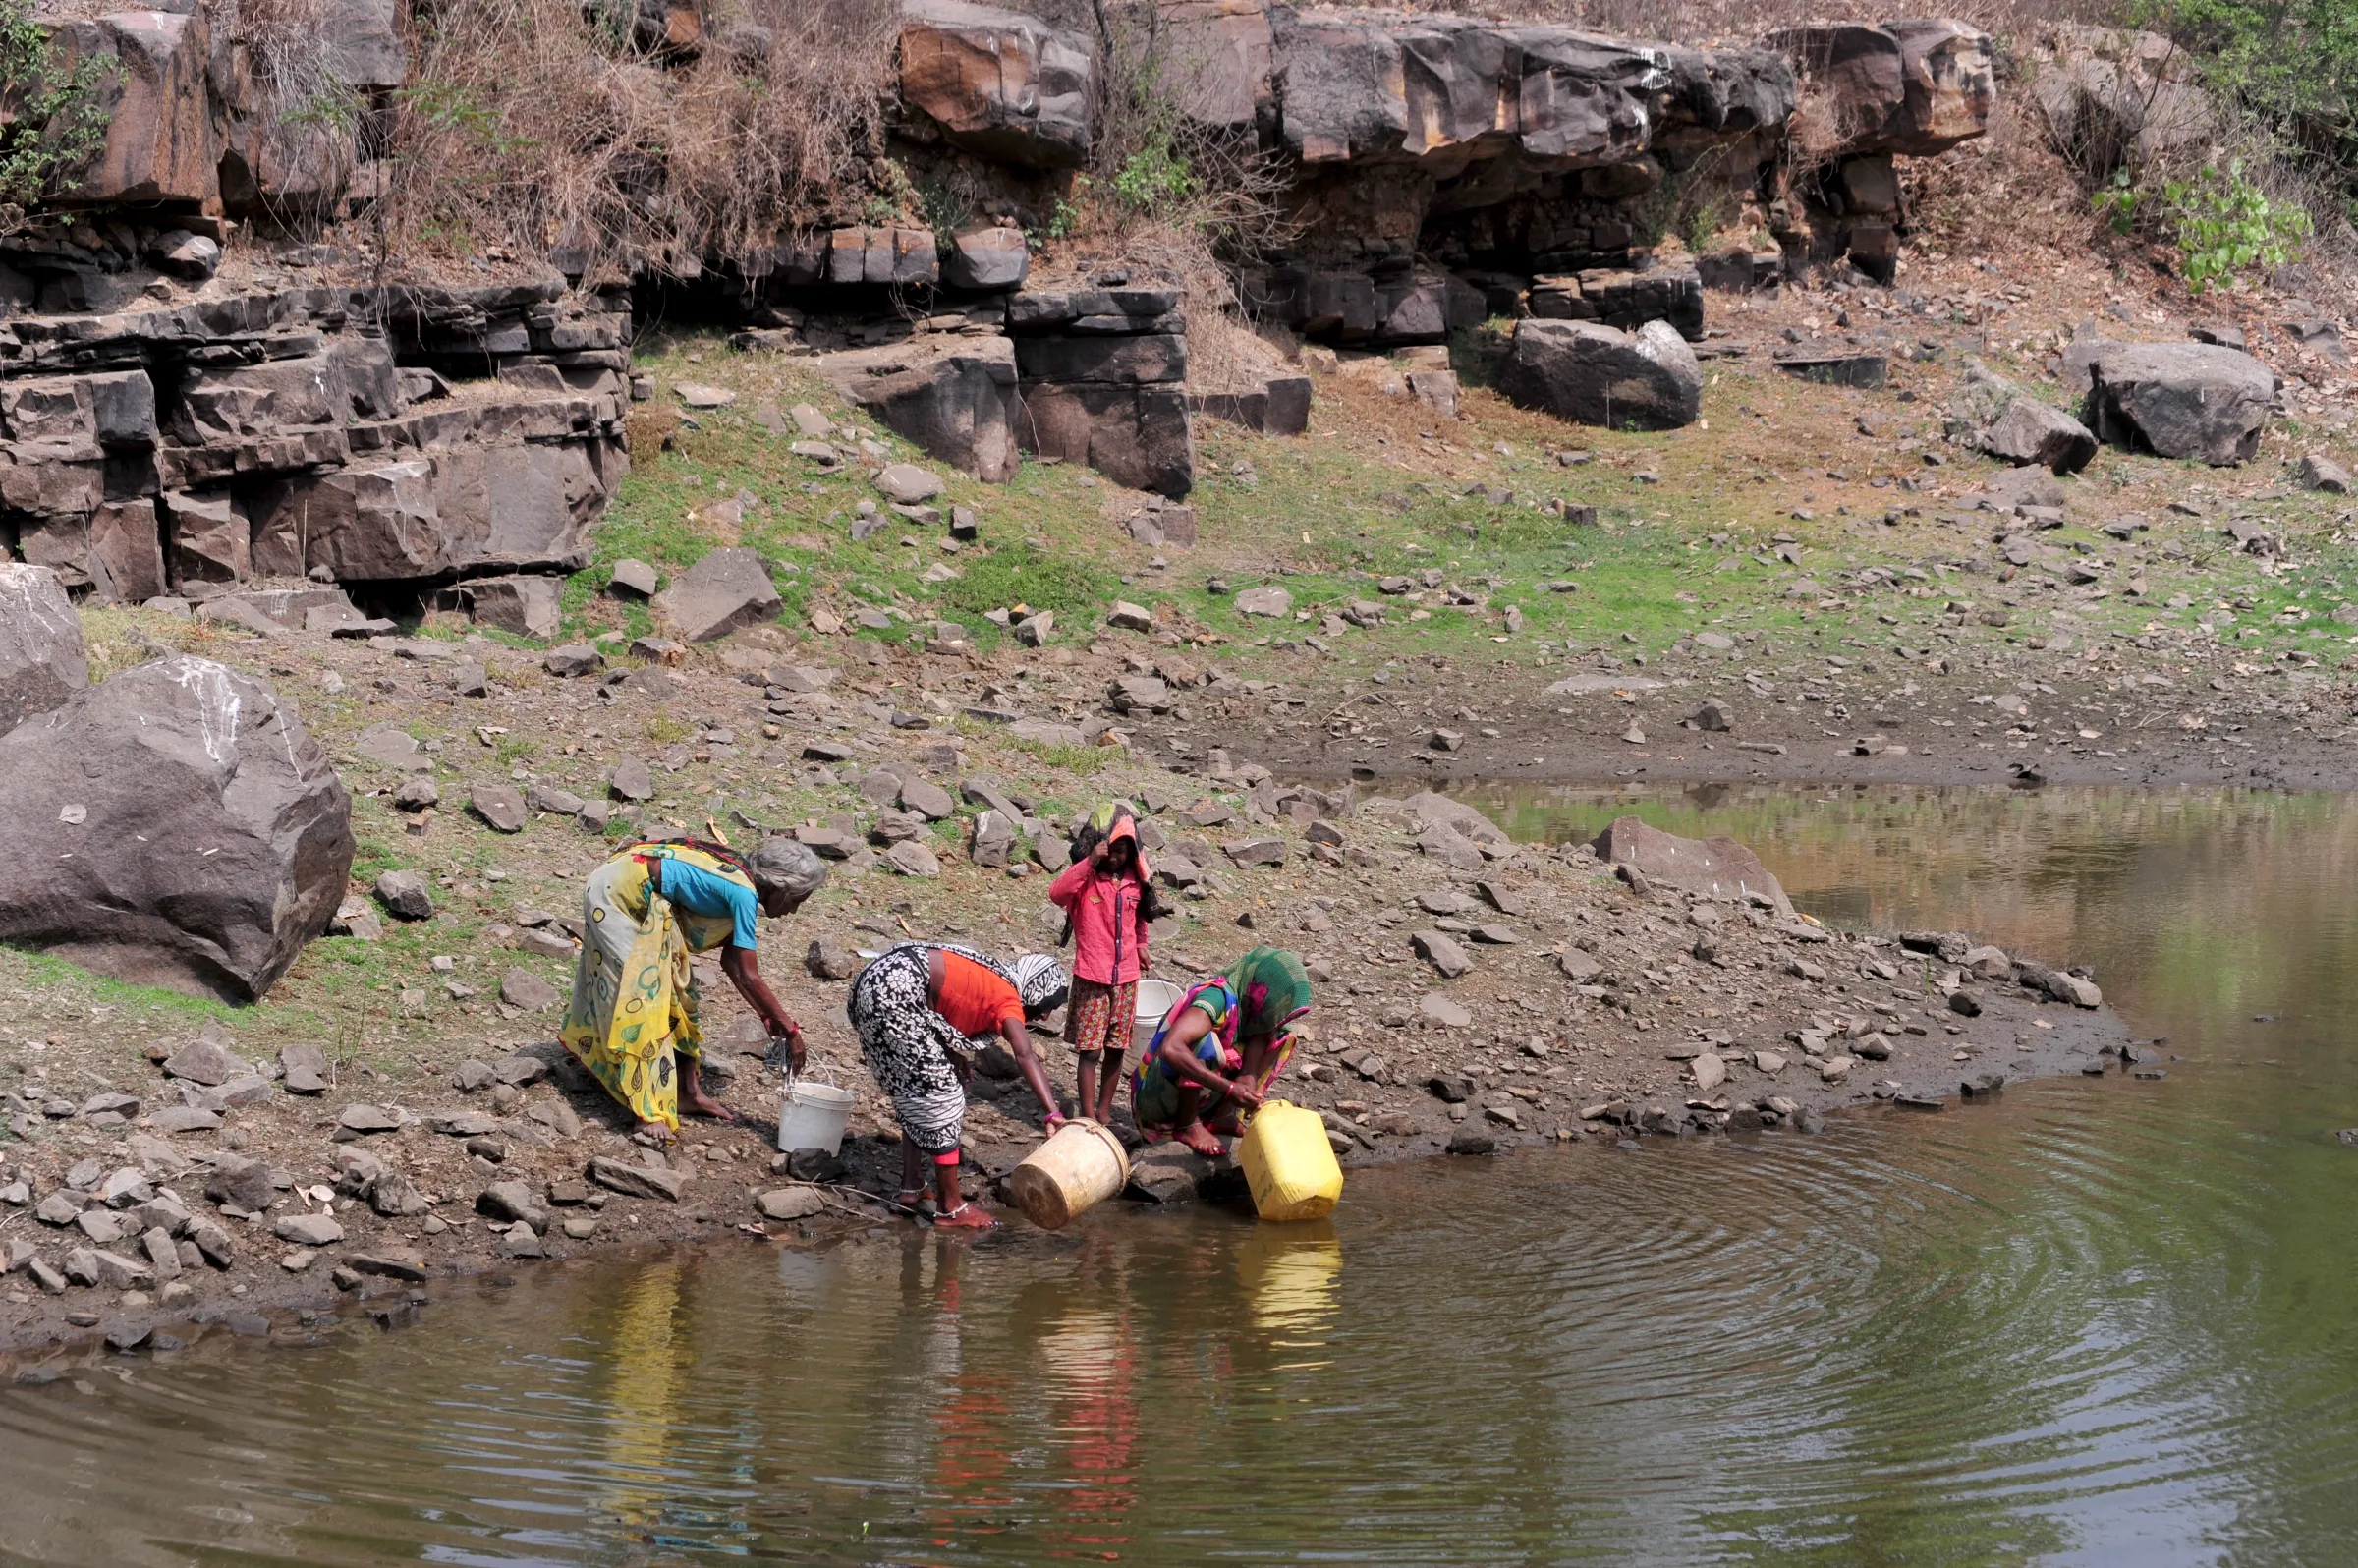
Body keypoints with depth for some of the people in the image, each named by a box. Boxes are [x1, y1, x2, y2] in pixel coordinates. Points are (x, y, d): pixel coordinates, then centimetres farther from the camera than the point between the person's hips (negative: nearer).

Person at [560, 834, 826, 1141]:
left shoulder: (740, 881, 3)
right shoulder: (743, 893, -23)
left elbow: (731, 962, 9)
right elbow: (749, 977, -23)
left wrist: (766, 1016, 6)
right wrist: (789, 1029, -16)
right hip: (618, 894, -10)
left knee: (678, 990, 11)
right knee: (643, 993, -12)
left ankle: (690, 1091, 17)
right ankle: (649, 1113, -13)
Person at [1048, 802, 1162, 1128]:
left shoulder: (1136, 879, 4)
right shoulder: (1084, 877, -10)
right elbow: (1056, 893, -31)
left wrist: (1140, 946, 15)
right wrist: (1090, 863, -34)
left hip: (1126, 976, 4)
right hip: (1092, 978, -4)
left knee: (1116, 1047, 11)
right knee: (1090, 1049, -4)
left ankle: (1104, 1111, 22)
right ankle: (1088, 1117, -2)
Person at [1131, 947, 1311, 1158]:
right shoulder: (1217, 997, -27)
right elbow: (1170, 1049, -41)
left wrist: (1248, 1080, -30)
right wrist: (1229, 1088, -43)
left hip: (1197, 1095, 8)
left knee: (1280, 1038, 1)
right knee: (1204, 1040, -36)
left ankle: (1224, 1115, -1)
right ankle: (1187, 1125, -17)